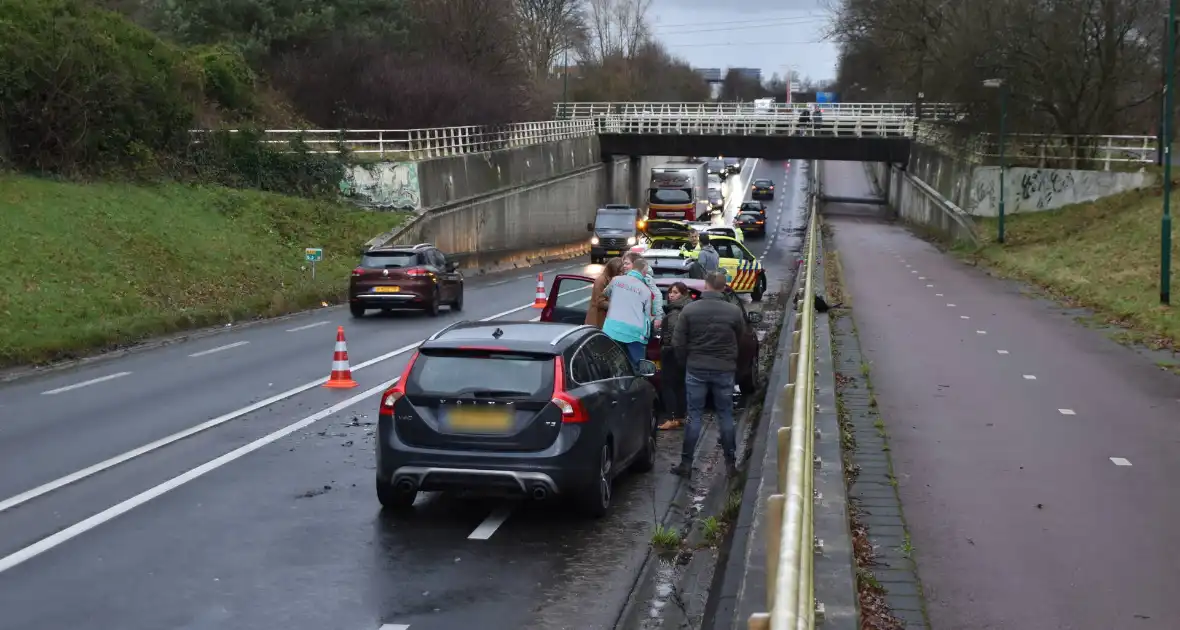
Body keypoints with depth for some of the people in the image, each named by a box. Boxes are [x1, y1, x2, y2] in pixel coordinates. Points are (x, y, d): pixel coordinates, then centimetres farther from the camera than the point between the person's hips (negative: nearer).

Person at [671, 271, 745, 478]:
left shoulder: (689, 310, -7)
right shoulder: (734, 311, -7)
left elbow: (678, 342, -5)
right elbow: (741, 337, 3)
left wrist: (686, 361, 9)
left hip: (696, 369, 0)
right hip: (724, 370, 0)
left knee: (694, 416, 5)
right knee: (725, 415, 10)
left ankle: (686, 463, 6)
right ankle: (730, 462, 14)